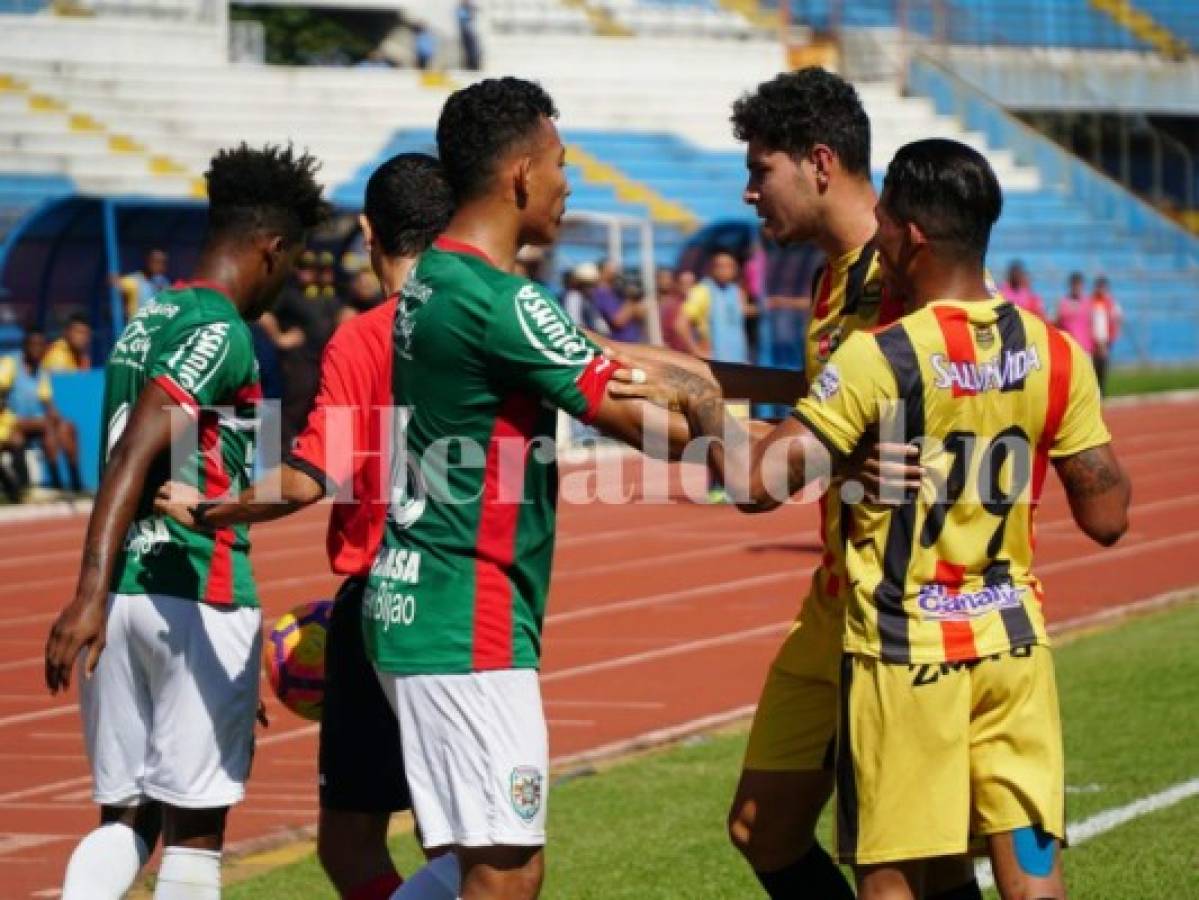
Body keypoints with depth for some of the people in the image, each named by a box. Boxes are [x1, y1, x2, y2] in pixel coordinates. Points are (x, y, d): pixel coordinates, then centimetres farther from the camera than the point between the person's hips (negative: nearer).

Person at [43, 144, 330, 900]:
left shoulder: (147, 322, 16)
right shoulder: (222, 332, -11)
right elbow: (135, 454, -22)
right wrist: (91, 594, -28)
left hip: (128, 589, 8)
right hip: (198, 596, -8)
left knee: (127, 816, 10)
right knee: (195, 825, 2)